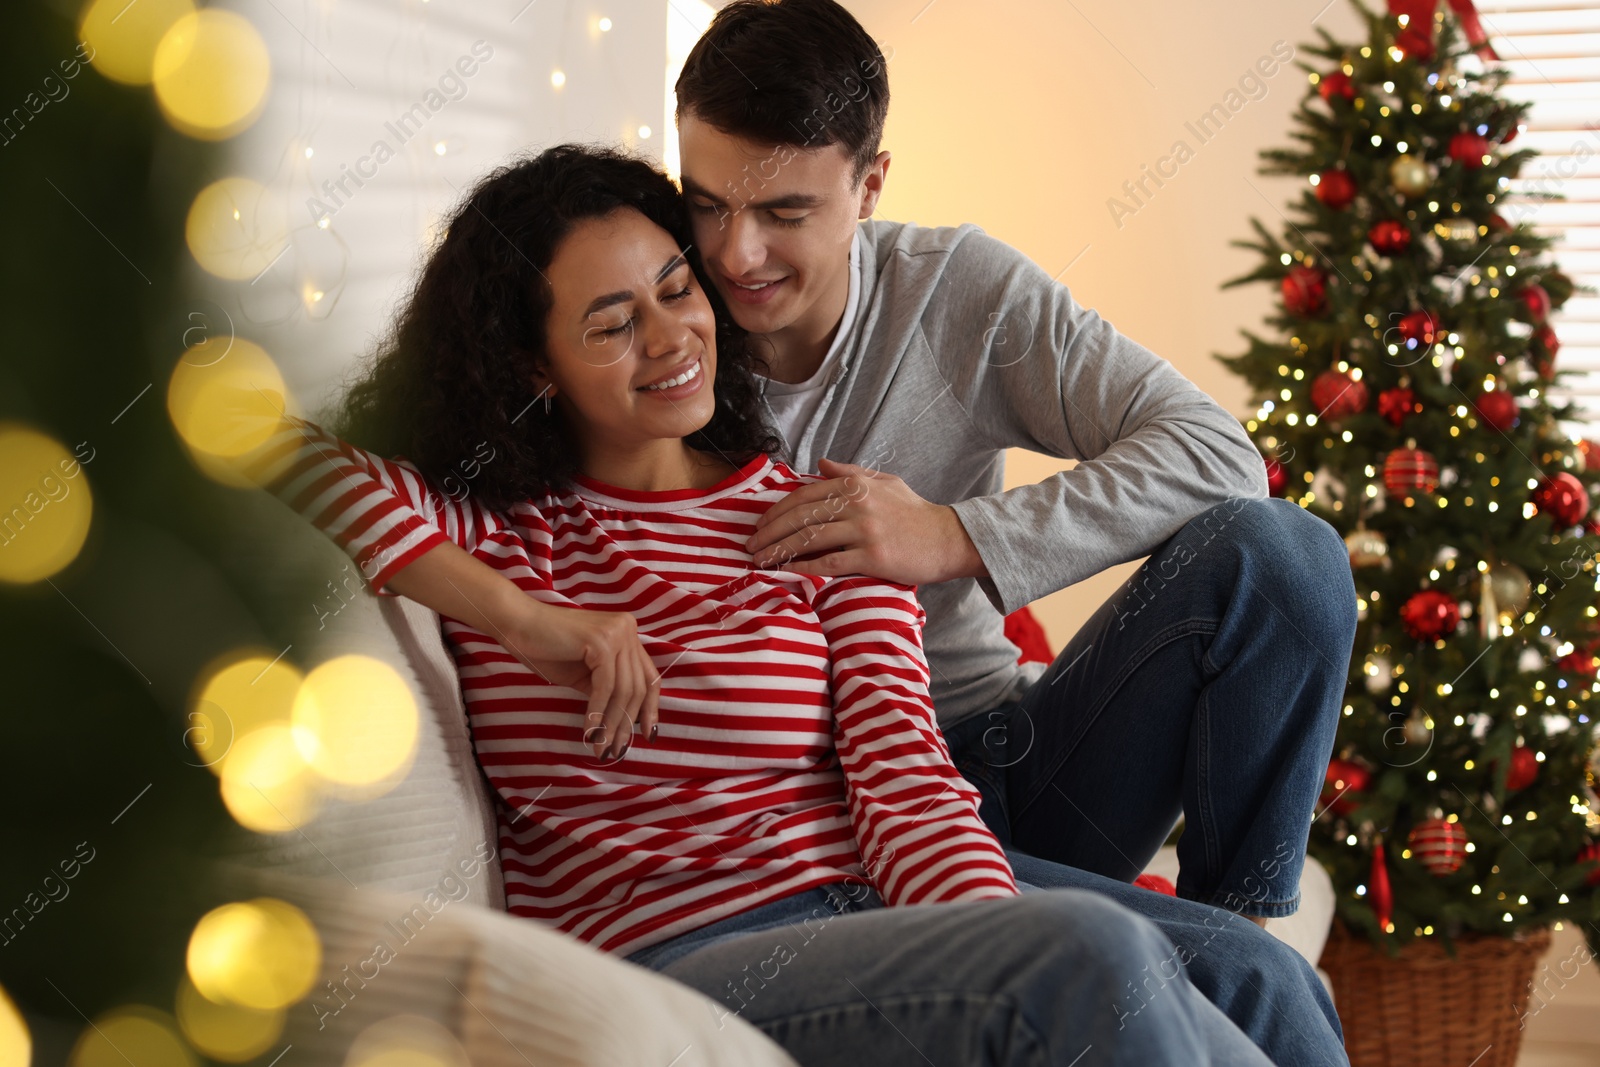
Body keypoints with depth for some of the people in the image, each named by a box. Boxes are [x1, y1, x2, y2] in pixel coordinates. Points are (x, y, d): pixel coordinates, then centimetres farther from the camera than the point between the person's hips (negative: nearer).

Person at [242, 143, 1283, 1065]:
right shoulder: (492, 526, 10)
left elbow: (905, 784, 4)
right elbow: (272, 451, -6)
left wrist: (1014, 951, -18)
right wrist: (527, 620, -10)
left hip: (858, 910, 3)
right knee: (1103, 955, -31)